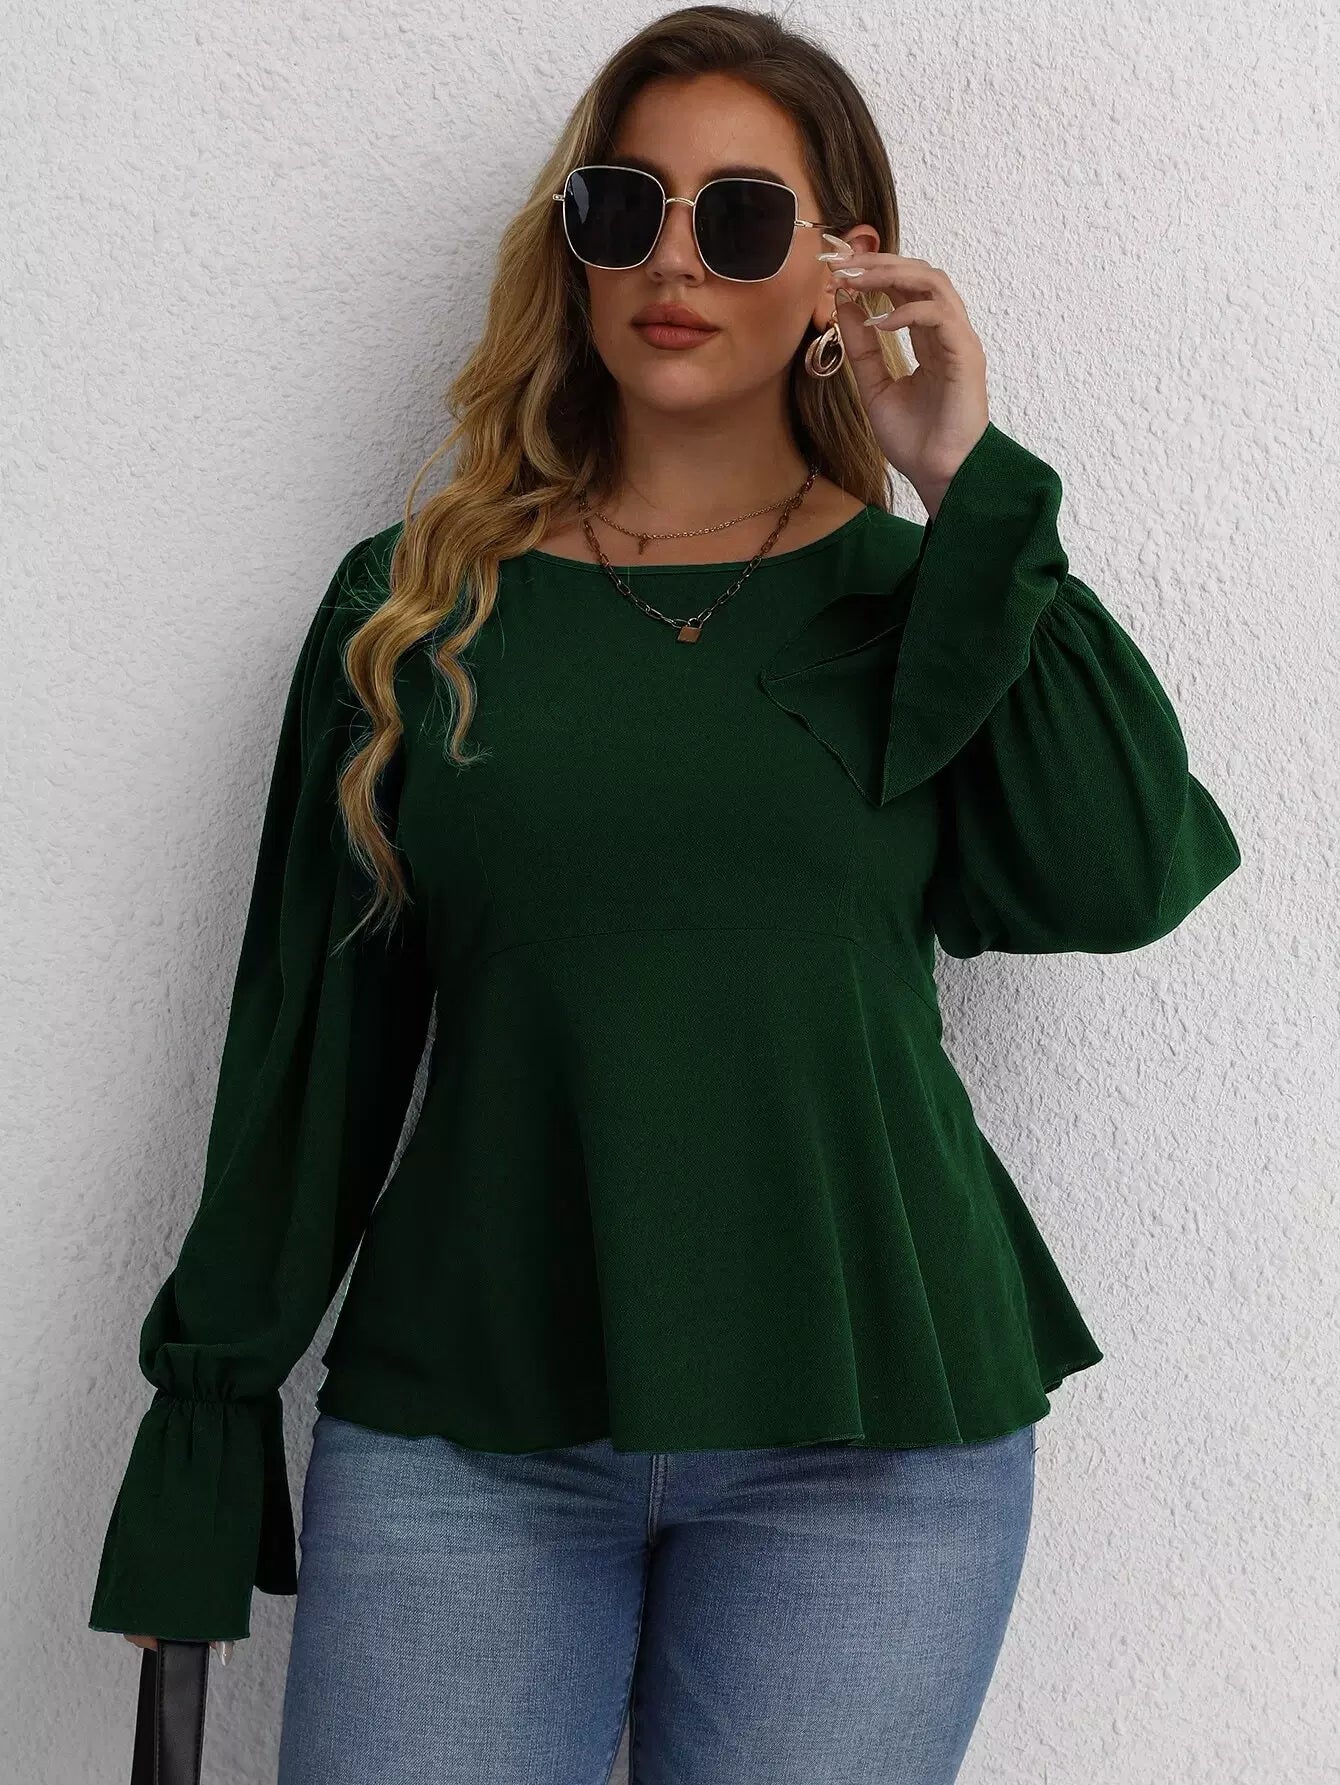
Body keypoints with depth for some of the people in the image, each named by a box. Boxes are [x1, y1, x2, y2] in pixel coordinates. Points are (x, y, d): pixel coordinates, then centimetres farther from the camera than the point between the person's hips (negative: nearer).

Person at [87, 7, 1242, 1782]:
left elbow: (1129, 877, -10)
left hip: (866, 1440, 0)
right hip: (458, 1433, 1)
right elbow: (312, 1032, 8)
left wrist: (974, 487, -9)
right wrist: (210, 1406, 6)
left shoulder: (924, 599, 7)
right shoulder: (414, 606, 8)